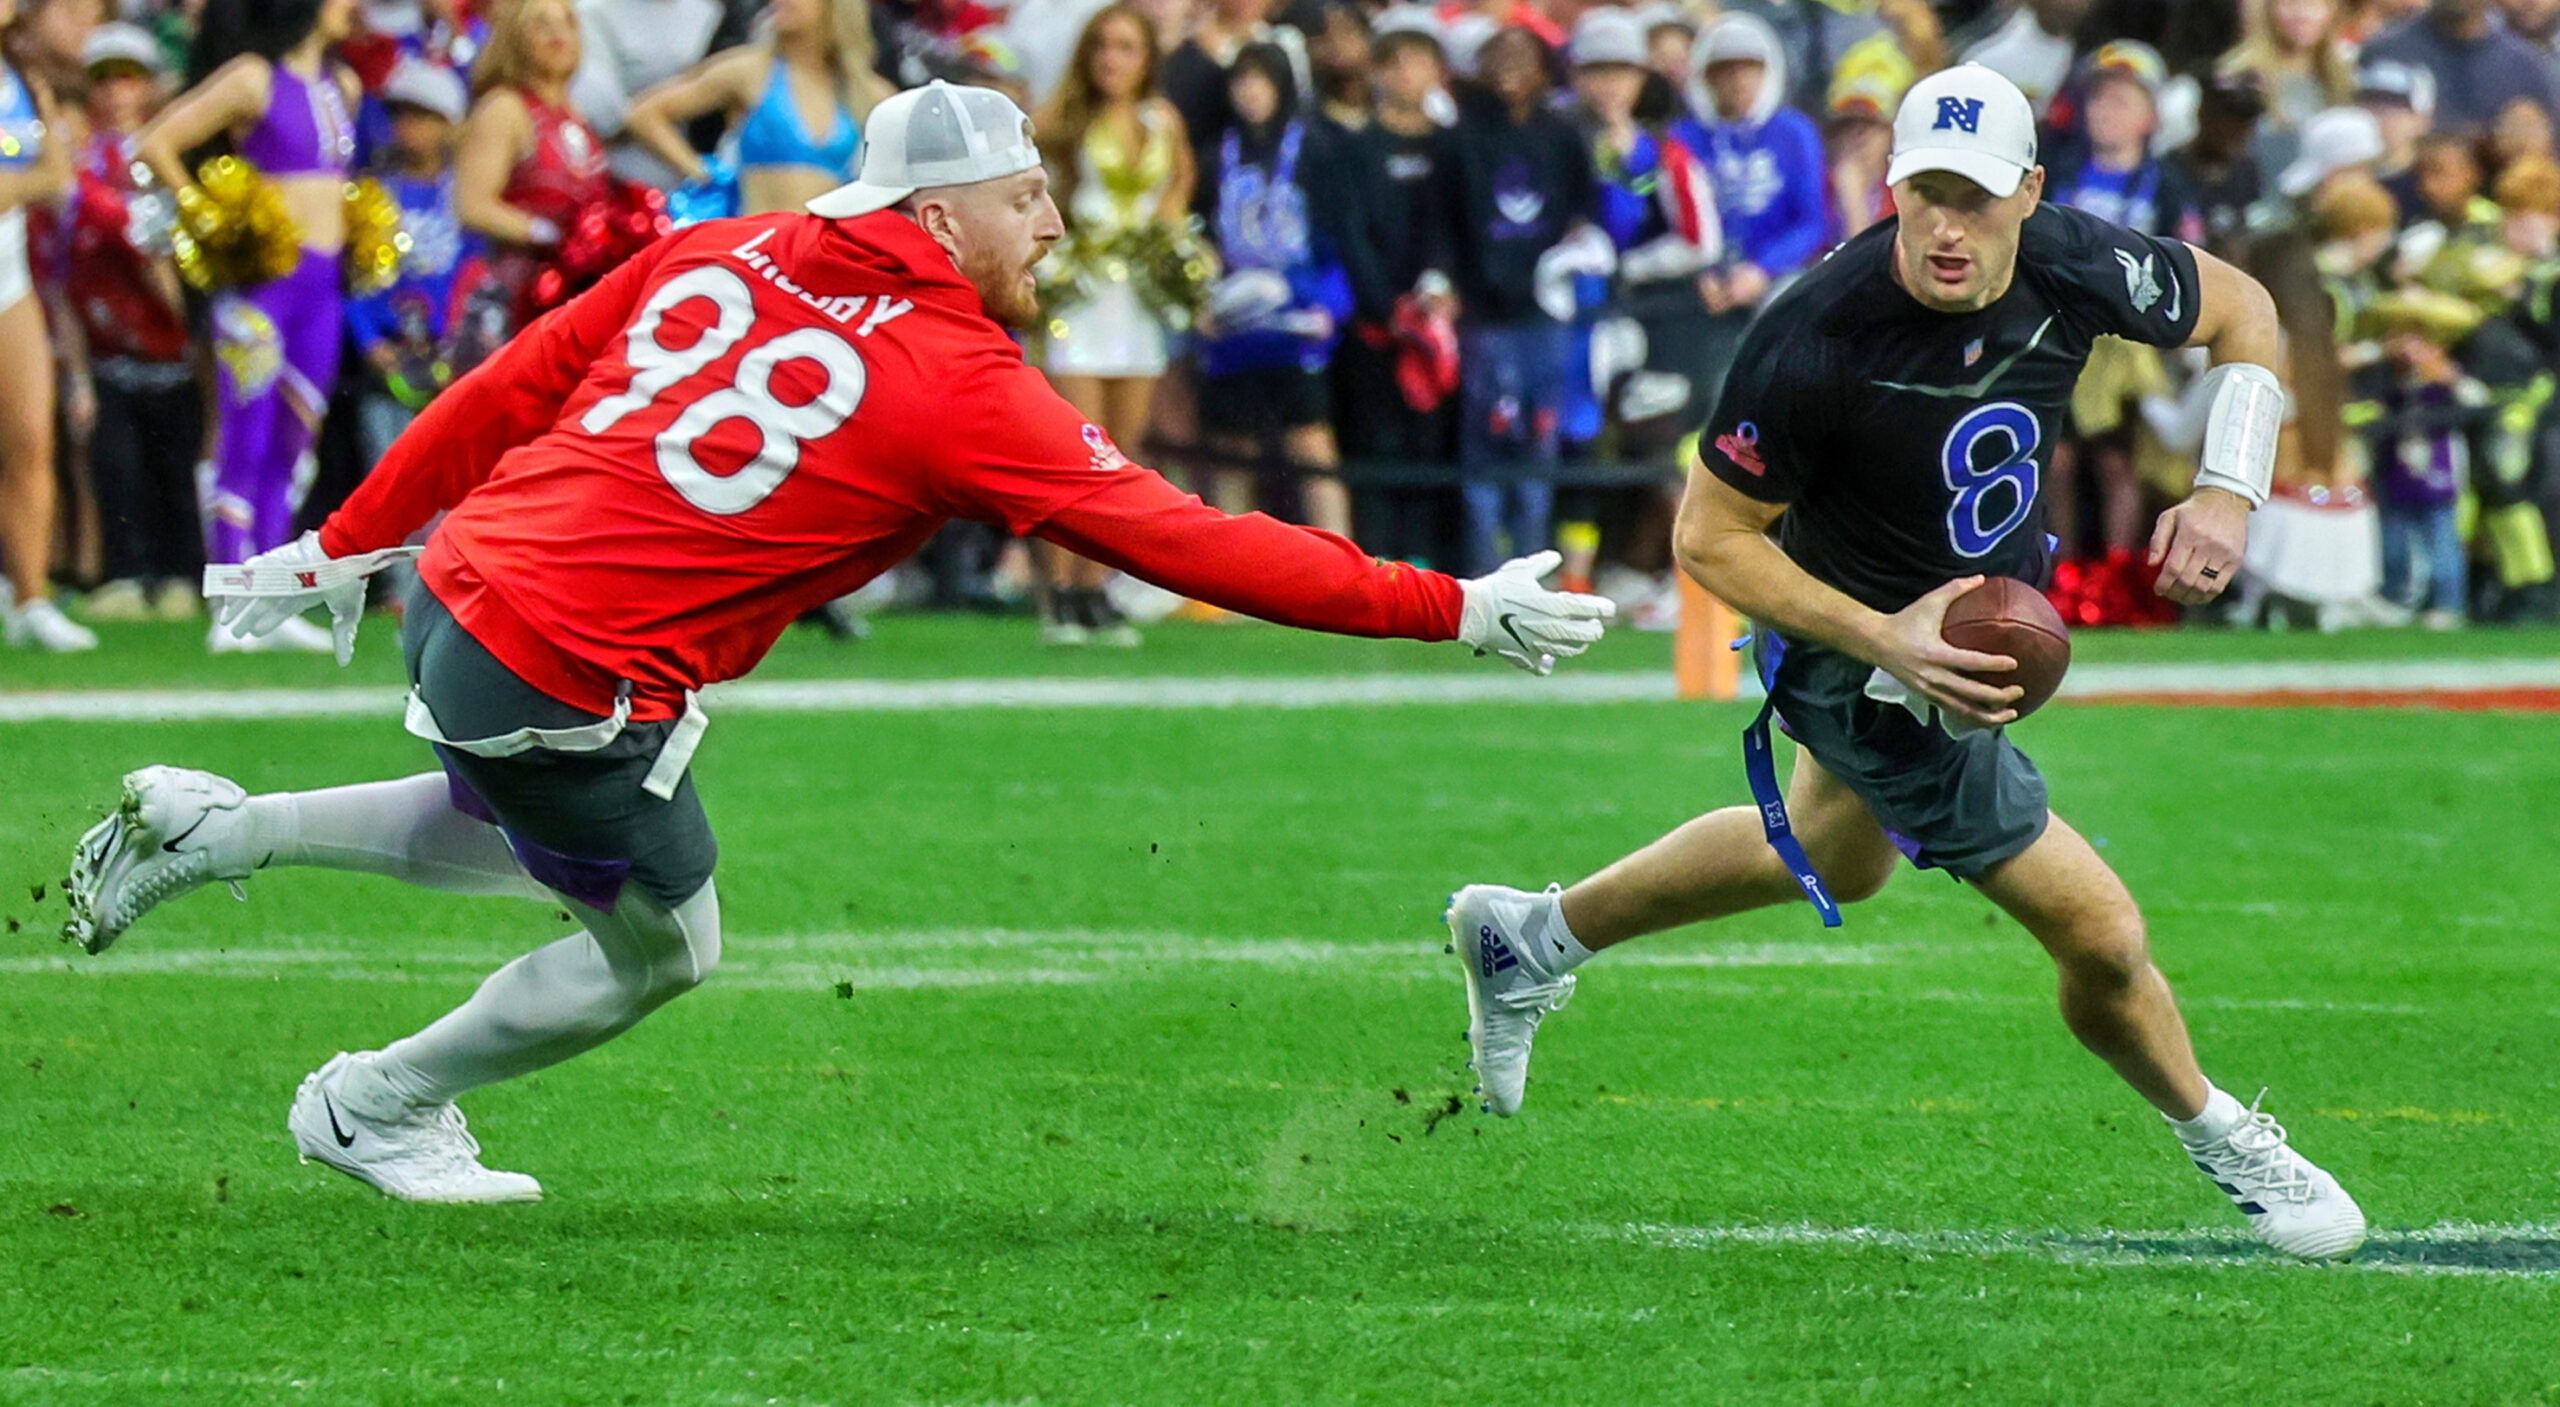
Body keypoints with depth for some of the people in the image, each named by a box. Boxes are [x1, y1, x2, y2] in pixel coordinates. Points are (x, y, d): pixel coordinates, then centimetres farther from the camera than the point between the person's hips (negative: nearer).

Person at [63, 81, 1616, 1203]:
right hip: (567, 684, -7)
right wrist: (1459, 611, -6)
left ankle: (210, 829, 29)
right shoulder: (963, 389, -11)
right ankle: (375, 1108, 31)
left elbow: (501, 394, 11)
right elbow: (1189, 544, -11)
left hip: (456, 588, 7)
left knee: (538, 831, 35)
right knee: (661, 945, 18)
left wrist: (348, 547, 22)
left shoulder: (720, 254, 6)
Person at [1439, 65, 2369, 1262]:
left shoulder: (2073, 266, -19)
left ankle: (1532, 936, 49)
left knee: (1833, 861, 32)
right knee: (2100, 938, -5)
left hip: (1995, 609, 7)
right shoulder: (1818, 341, -33)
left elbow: (2241, 312, 1)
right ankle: (2221, 1144, 25)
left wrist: (2229, 491, -13)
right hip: (1872, 662, -7)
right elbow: (1711, 538, -22)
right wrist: (1887, 643, -30)